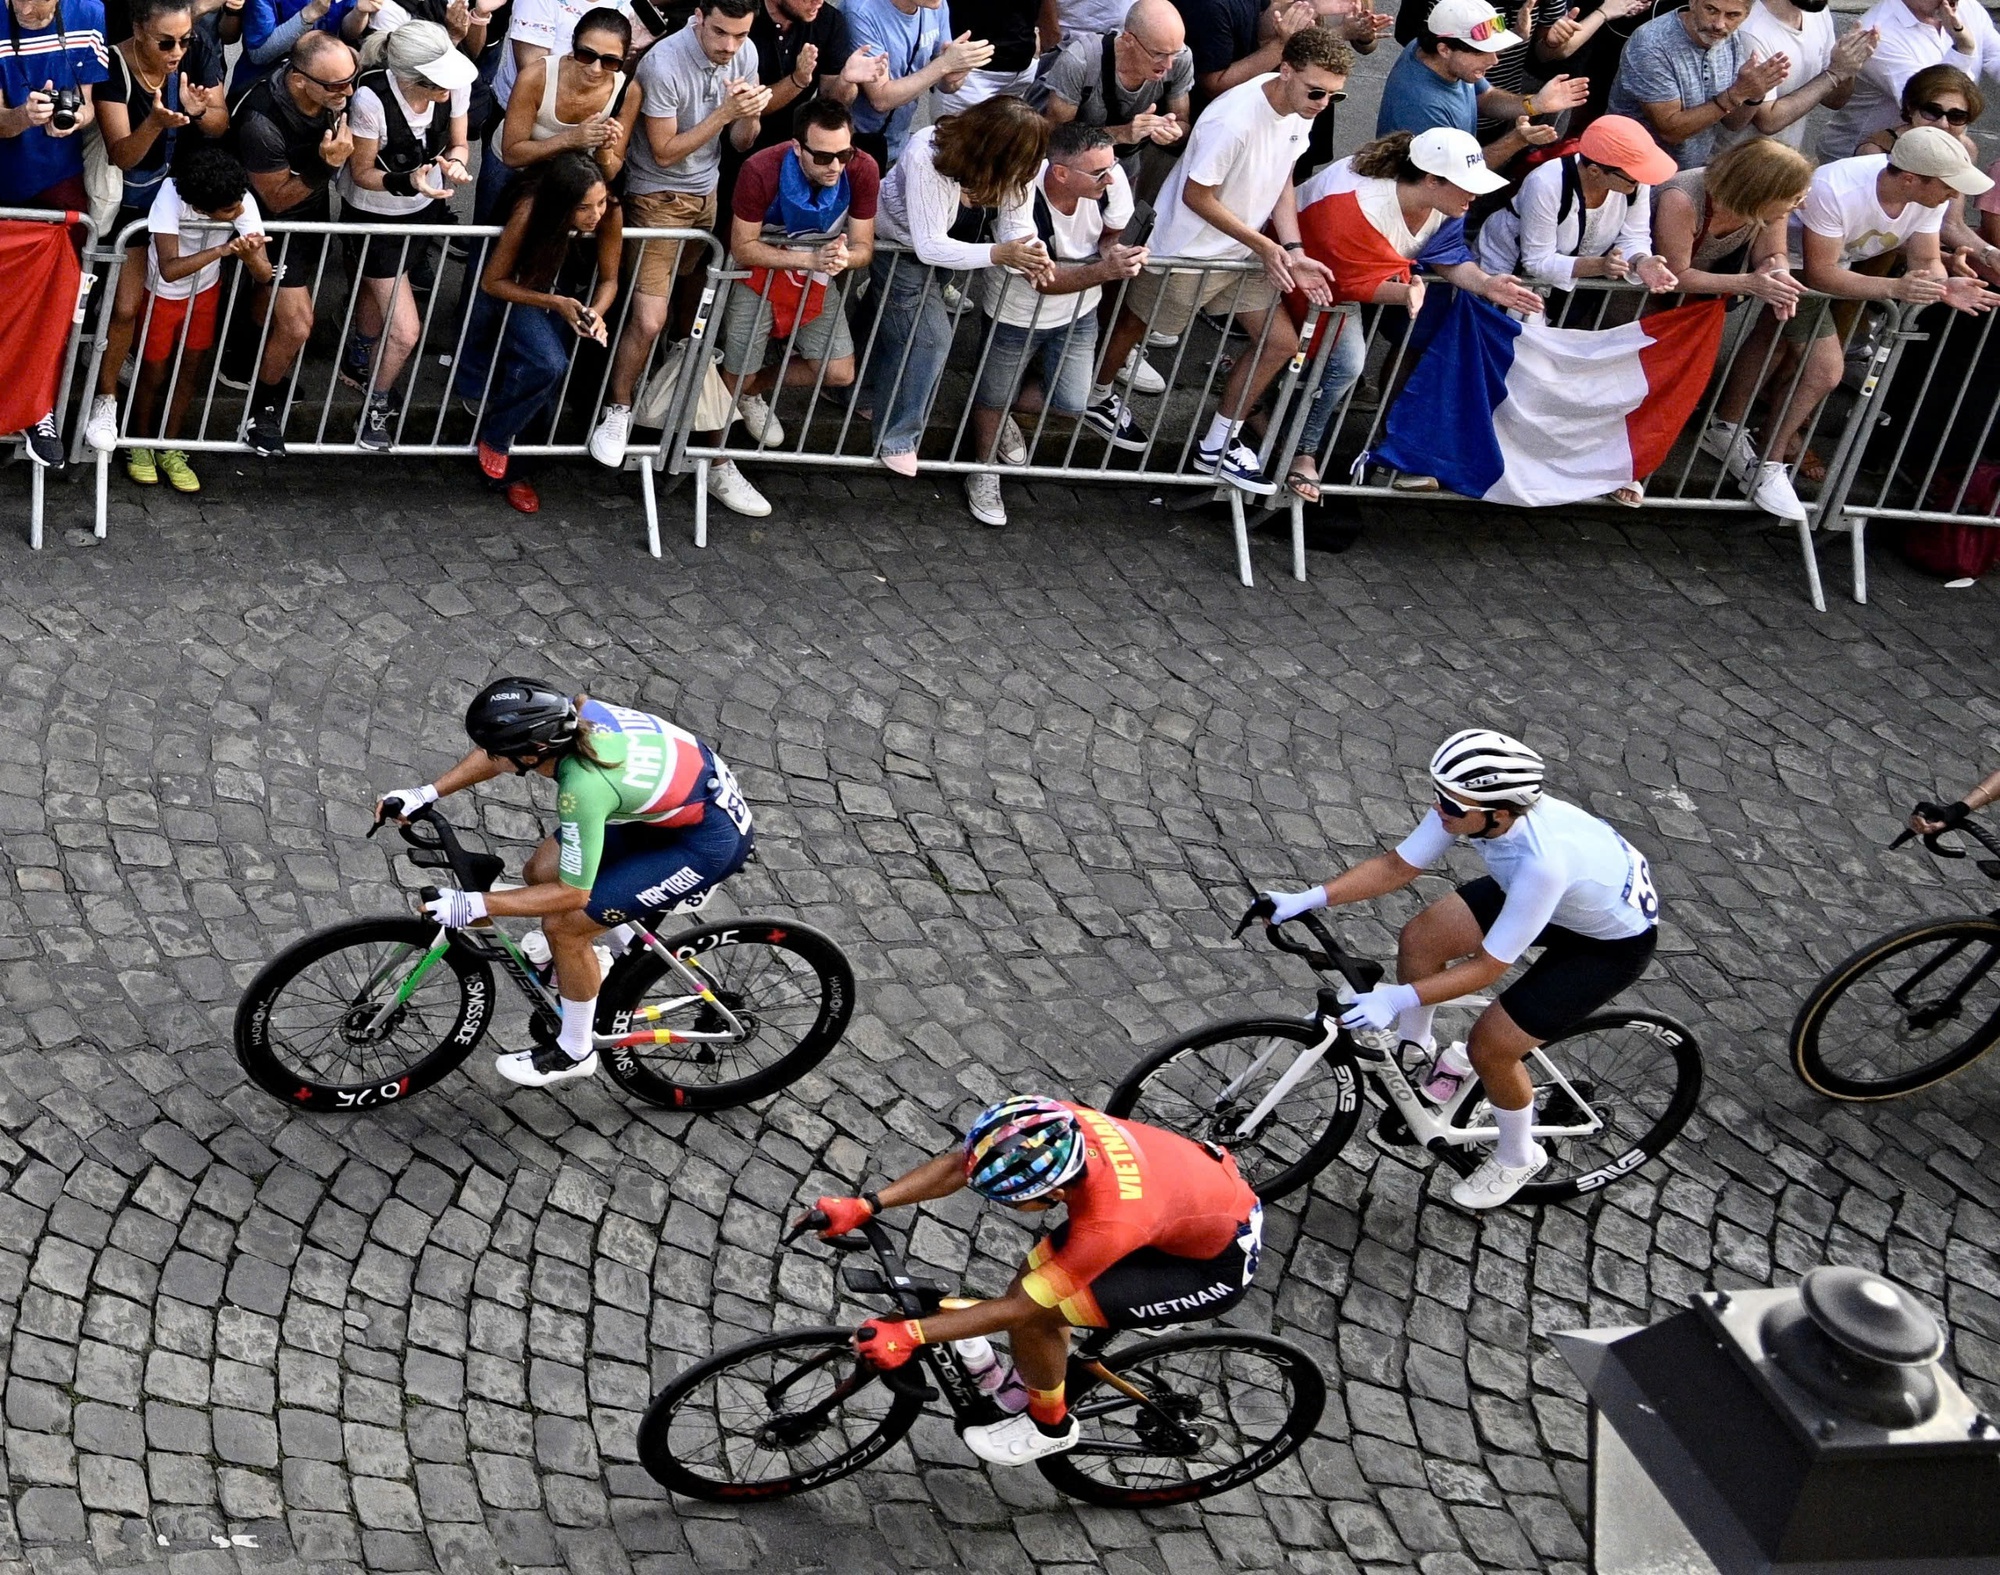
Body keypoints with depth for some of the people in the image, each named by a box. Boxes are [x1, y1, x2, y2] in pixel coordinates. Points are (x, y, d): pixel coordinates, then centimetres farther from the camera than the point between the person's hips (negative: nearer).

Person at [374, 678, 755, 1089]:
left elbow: (573, 893, -23)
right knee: (541, 872, 9)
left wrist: (474, 905, -22)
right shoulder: (569, 712, -16)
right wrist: (426, 793, -1)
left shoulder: (585, 787, -36)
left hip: (711, 839, -8)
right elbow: (494, 755, 6)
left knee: (564, 925, -9)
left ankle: (574, 1053, 14)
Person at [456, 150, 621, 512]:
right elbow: (493, 282, -25)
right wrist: (555, 303, -35)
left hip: (558, 285, 4)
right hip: (512, 287, -4)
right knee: (548, 366, -27)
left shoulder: (611, 213, -28)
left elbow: (609, 279, -11)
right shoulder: (530, 210, -37)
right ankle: (494, 438, -1)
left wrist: (596, 313, -32)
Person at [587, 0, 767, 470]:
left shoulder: (745, 53, -6)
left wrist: (750, 114, -21)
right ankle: (618, 409, 8)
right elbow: (665, 153, -19)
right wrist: (723, 113, -28)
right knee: (649, 319, -10)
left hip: (707, 193, 6)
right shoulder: (664, 64, -25)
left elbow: (742, 142, 2)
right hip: (658, 197, -6)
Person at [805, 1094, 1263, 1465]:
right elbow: (957, 1166, -11)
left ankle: (1049, 1426, 15)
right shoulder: (1053, 1127, -23)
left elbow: (1016, 1309, -29)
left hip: (1220, 1264, -7)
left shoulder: (1111, 1224, -39)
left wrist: (908, 1334, -27)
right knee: (1034, 1282, 6)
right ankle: (1039, 1379, 35)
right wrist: (864, 1206, -18)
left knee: (1034, 1313, -12)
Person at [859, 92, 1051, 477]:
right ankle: (896, 440, 4)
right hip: (896, 245, -6)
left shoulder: (1011, 165, -24)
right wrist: (999, 254, -47)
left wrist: (1030, 255, -46)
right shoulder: (928, 159, -41)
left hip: (935, 244, 6)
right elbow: (929, 247, -37)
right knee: (930, 338, -11)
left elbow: (1017, 225, -23)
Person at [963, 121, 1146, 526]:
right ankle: (984, 473, 46)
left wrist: (1112, 250, -31)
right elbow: (1042, 280, -34)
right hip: (1016, 314, -4)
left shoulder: (1110, 180, -27)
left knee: (1072, 403, 8)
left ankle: (1005, 409, 41)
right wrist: (1106, 270, -48)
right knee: (993, 399, 15)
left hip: (1077, 311, 4)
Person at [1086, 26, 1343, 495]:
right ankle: (1097, 397, 46)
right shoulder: (1233, 120, -35)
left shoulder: (1300, 109, -10)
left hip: (1242, 252, 7)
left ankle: (1218, 446, 22)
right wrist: (1264, 245, -22)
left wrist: (1294, 254, -8)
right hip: (1189, 252, -7)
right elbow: (1197, 197, -25)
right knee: (1135, 325, 15)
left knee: (1281, 342, 7)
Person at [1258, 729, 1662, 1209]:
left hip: (1614, 940, -7)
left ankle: (1517, 1158, 21)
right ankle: (1415, 1053, 22)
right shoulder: (1465, 804, -24)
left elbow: (1487, 967, -34)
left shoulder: (1543, 861, -44)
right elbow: (1397, 867, -11)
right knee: (1419, 939, -5)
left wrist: (1397, 998, -39)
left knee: (1490, 1046, -7)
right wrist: (1308, 899, -19)